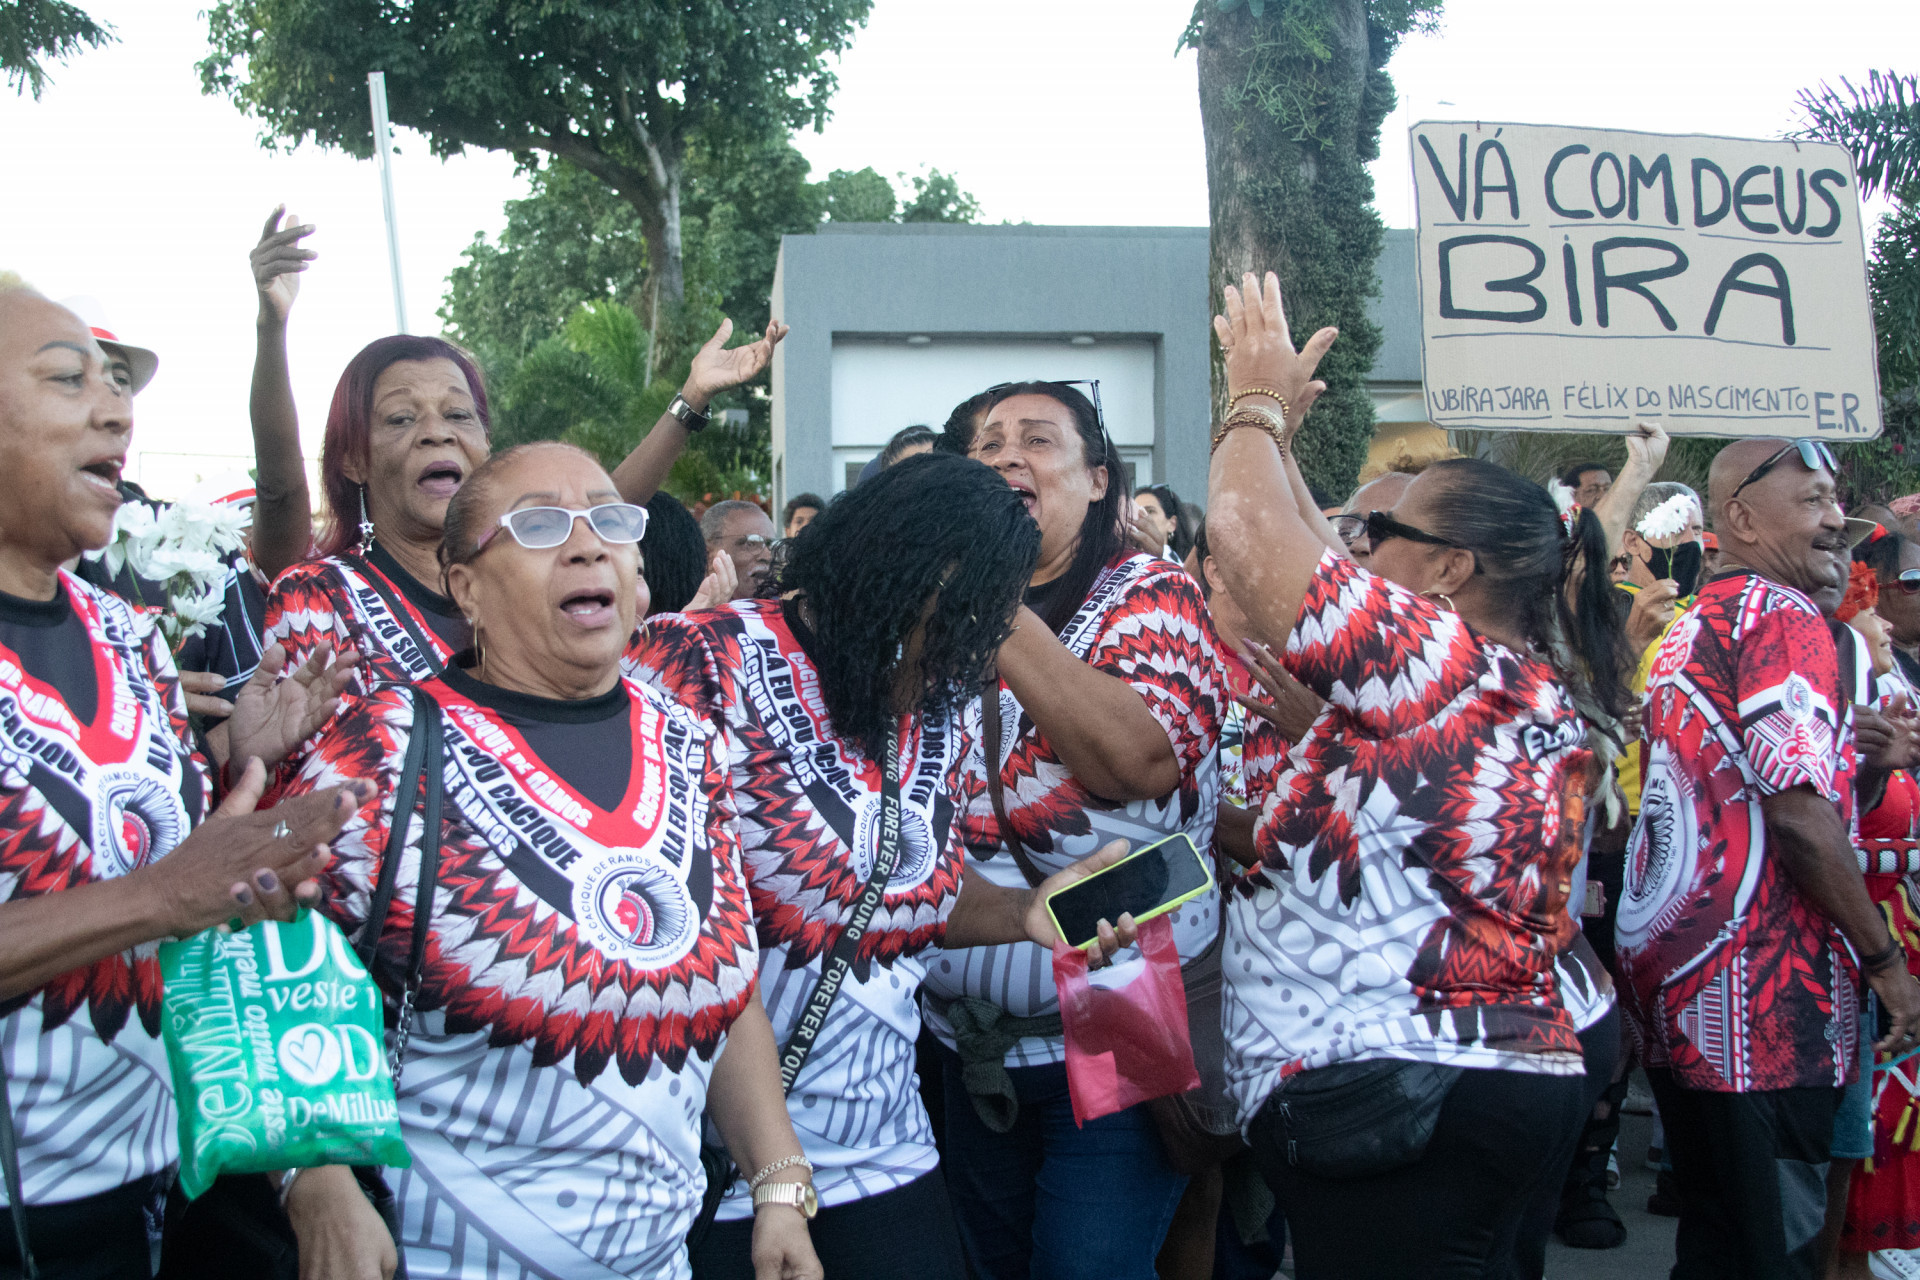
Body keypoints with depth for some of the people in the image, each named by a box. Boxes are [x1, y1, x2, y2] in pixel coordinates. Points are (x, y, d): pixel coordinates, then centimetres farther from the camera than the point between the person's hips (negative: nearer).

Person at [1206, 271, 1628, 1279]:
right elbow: (1318, 573, 22)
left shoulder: (1443, 661, -14)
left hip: (1392, 1094, -10)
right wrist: (1275, 433, 27)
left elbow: (1247, 528, -15)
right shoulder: (1534, 693, 14)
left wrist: (1257, 402, 3)